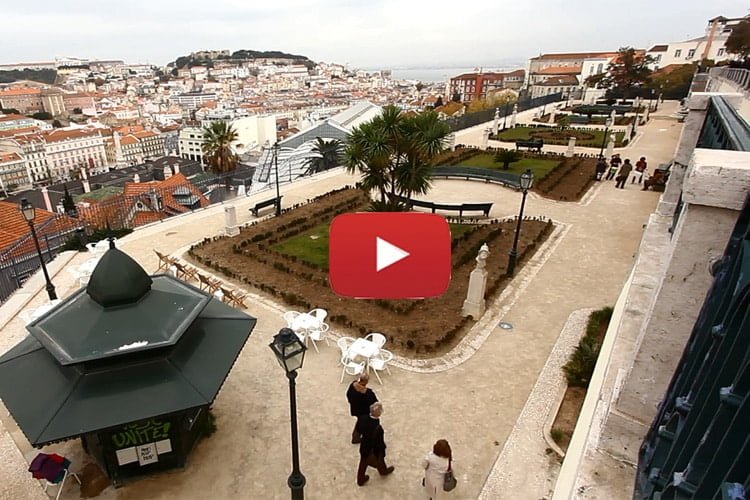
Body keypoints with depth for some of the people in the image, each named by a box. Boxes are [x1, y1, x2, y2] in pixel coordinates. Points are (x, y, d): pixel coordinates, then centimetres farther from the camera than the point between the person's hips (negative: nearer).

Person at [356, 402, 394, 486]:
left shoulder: (363, 419, -26)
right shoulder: (378, 428, -41)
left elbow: (359, 430, -7)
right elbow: (380, 443, -27)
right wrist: (382, 452, -10)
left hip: (364, 447, 4)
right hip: (375, 449, -4)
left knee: (363, 463, 28)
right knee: (379, 460, 29)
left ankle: (360, 480, 48)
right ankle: (383, 471, 59)